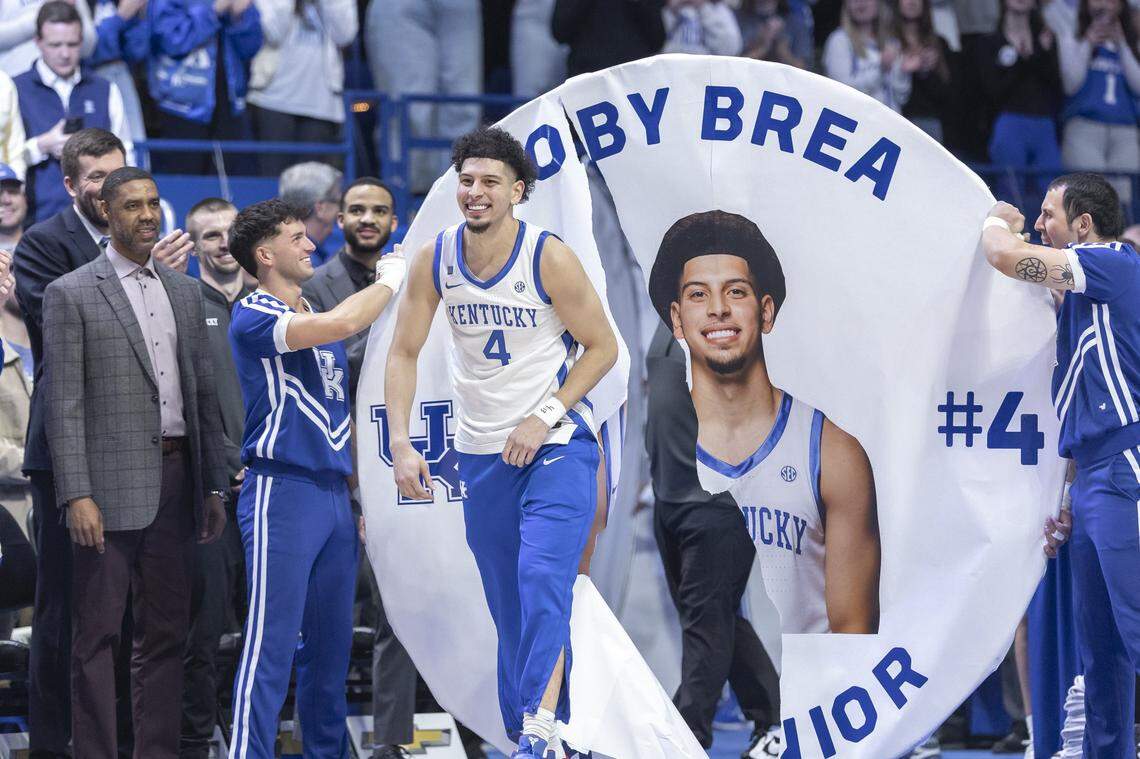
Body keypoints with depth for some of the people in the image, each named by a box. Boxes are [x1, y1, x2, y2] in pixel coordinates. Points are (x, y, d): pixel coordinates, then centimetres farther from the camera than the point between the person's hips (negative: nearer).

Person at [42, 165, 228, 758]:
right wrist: (76, 496, -15)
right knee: (97, 634, -3)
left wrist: (214, 486, 13)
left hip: (174, 482, 6)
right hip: (112, 484, -6)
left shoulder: (184, 292, 14)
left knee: (165, 630, 9)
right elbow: (64, 404, -8)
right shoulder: (71, 295, -3)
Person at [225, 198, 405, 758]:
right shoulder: (253, 318, -8)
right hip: (281, 494, -8)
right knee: (273, 644, -11)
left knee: (331, 644, 9)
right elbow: (343, 323, -22)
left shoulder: (317, 320, 19)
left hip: (335, 495, 8)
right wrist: (391, 279, -6)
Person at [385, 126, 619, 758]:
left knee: (543, 581, -21)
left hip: (557, 444, -5)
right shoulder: (434, 259, -3)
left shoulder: (550, 258, -13)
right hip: (481, 452, 5)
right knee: (508, 606, 10)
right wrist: (400, 444, -7)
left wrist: (545, 417, -14)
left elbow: (602, 346, -6)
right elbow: (403, 354, 4)